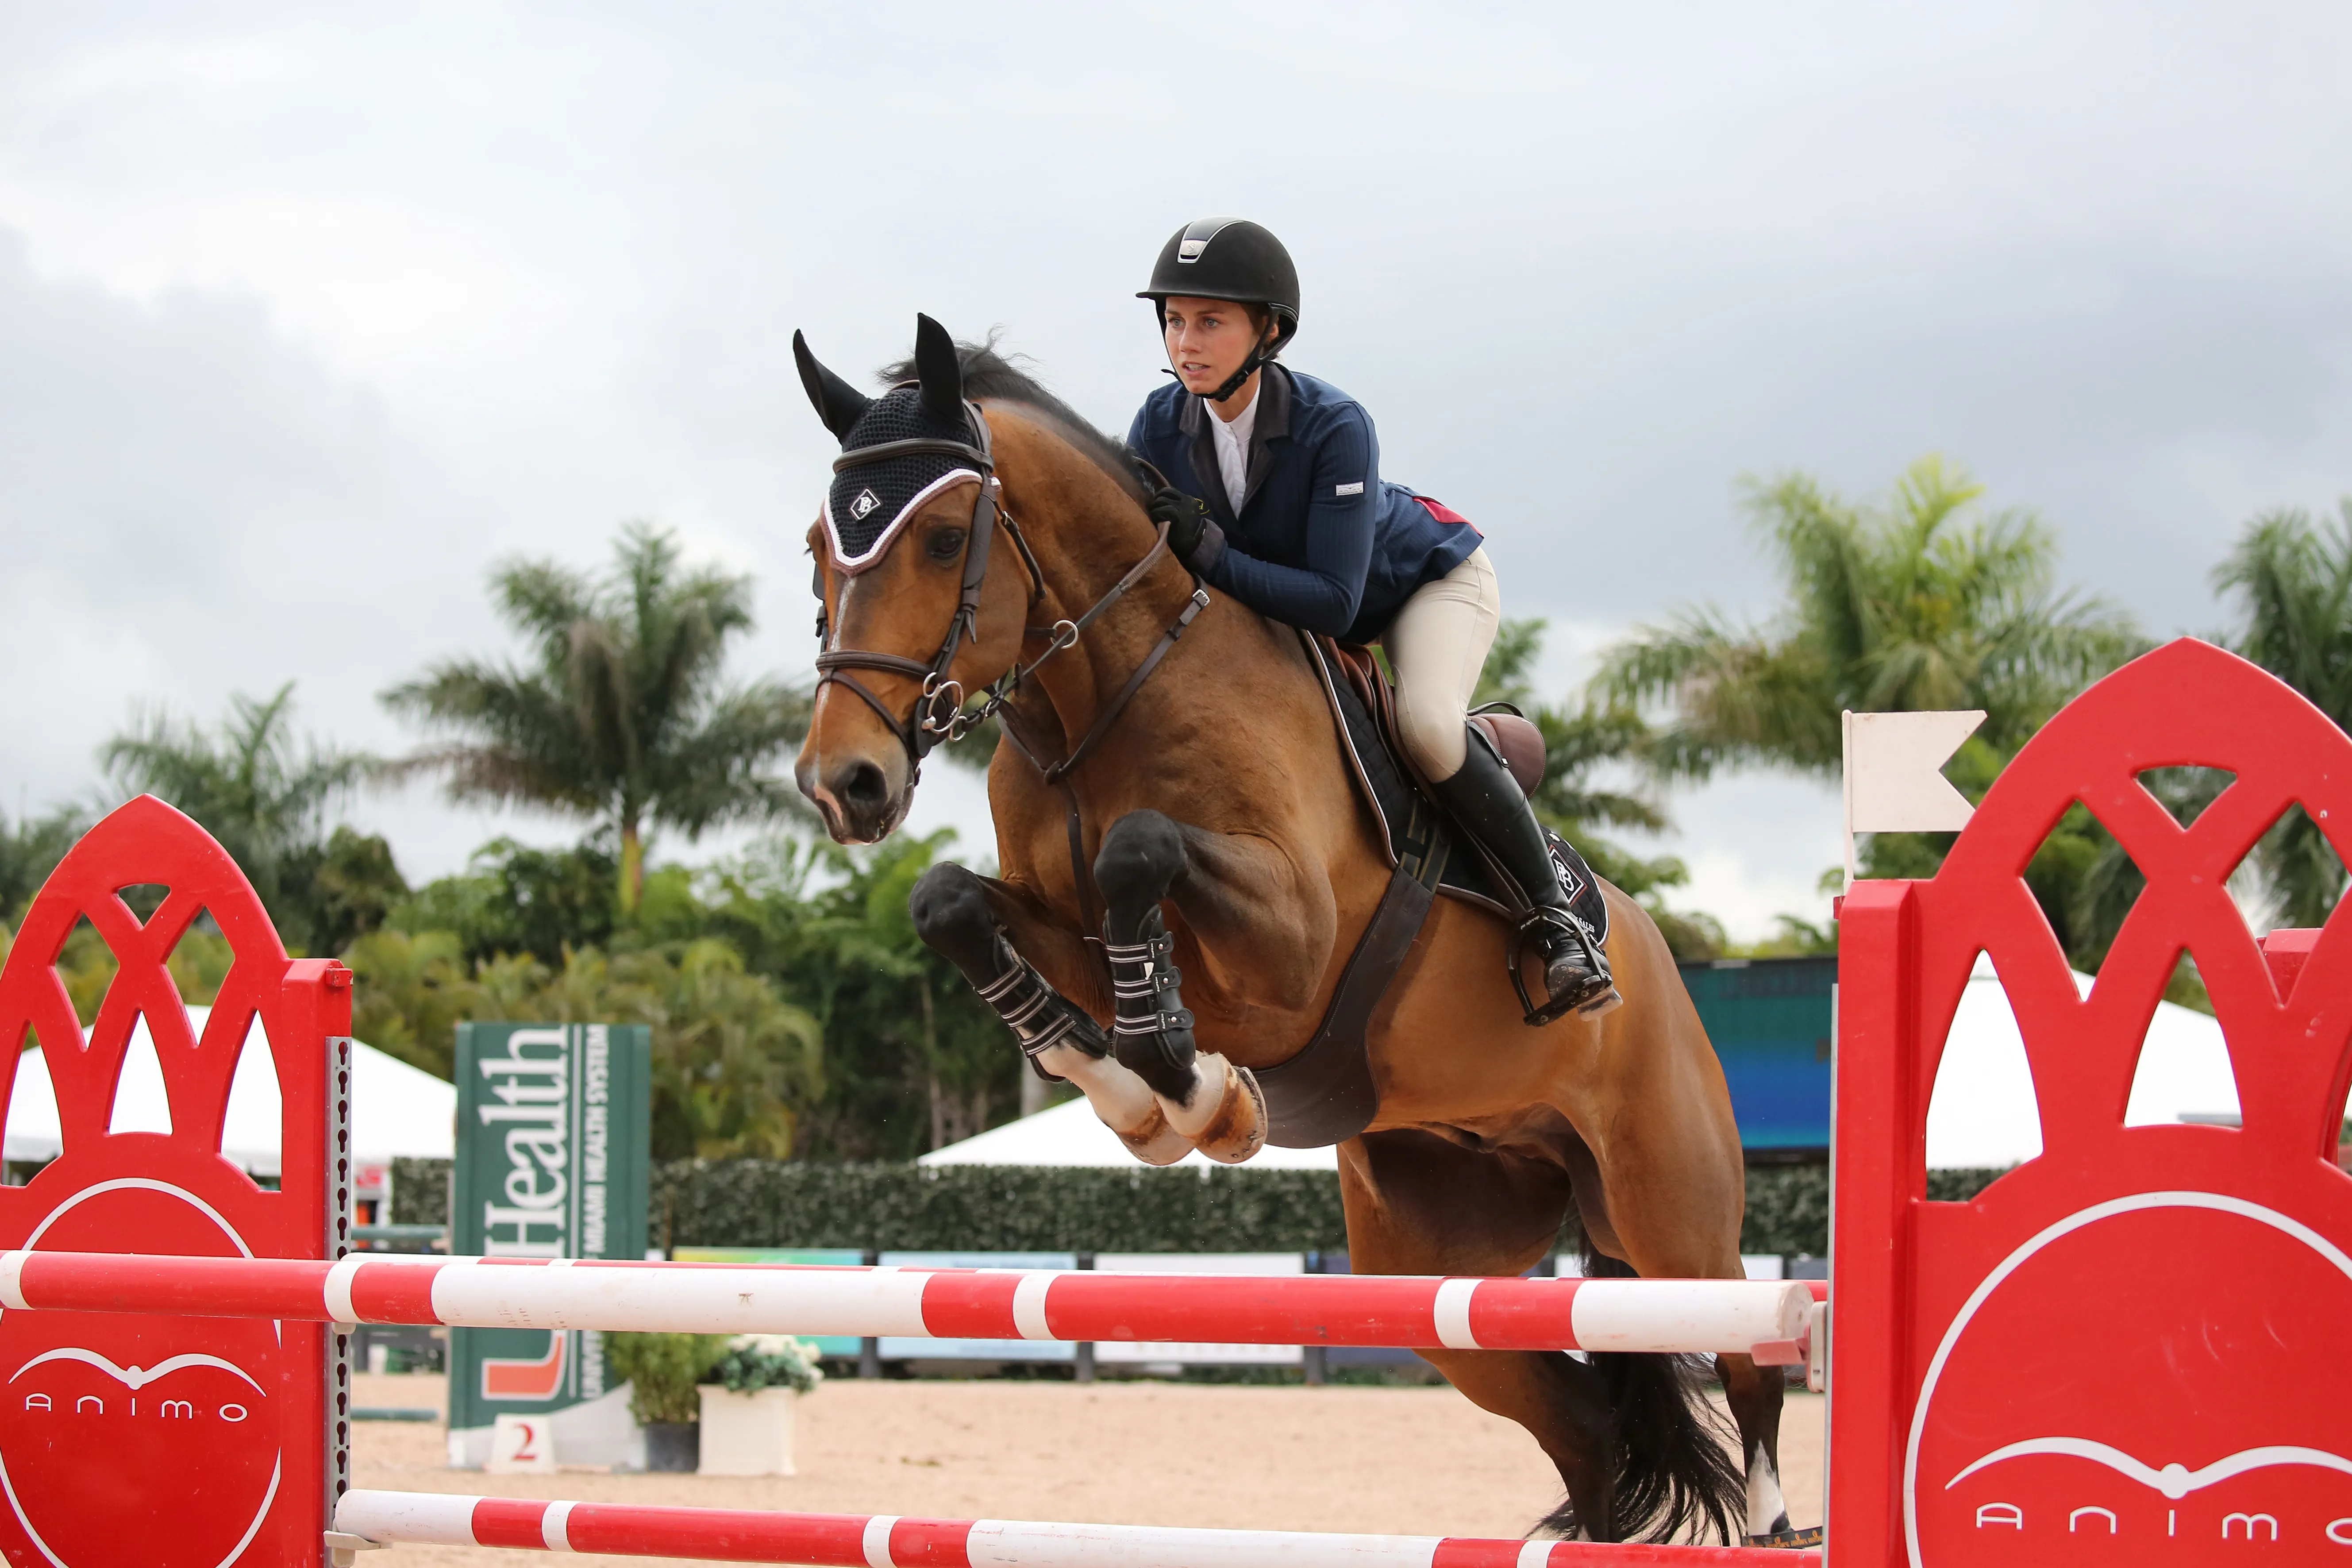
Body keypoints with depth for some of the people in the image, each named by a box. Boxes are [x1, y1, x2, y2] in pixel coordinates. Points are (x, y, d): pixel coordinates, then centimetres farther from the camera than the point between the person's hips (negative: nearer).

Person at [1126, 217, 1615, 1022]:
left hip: (1428, 580, -7)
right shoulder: (1161, 426, -22)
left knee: (1428, 727, -33)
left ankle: (1557, 915, -17)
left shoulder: (1334, 427, -37)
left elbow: (1334, 602, -40)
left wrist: (1213, 556, -49)